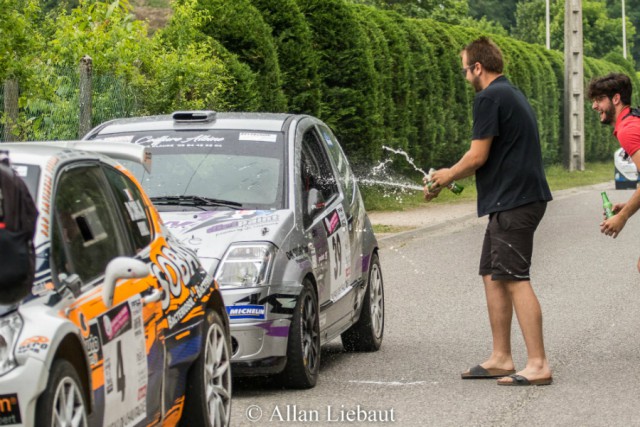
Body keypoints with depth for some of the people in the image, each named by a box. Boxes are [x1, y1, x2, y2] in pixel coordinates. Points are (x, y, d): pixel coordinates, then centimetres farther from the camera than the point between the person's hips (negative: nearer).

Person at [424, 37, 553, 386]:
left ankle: (538, 364, -13)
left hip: (513, 202, -11)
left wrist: (449, 175, 4)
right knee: (492, 275, 14)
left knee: (515, 279, -11)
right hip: (511, 201, 11)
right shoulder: (511, 95, 20)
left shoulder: (489, 98, -13)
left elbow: (477, 156, -15)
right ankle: (500, 358, 18)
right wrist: (446, 179, 26)